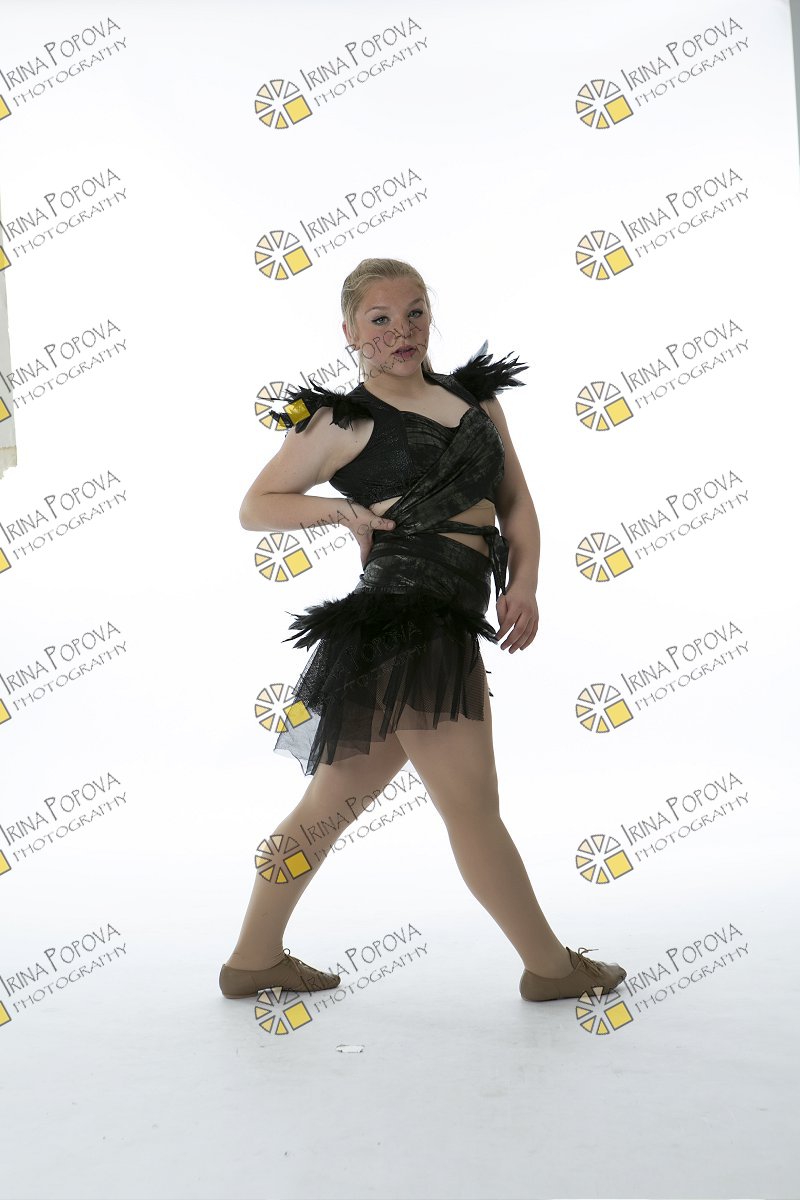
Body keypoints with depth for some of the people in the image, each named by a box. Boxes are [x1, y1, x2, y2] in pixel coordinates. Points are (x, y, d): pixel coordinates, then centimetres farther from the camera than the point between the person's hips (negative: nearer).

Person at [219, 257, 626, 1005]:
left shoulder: (475, 396, 17)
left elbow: (517, 503, 17)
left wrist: (524, 582, 1)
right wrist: (343, 508, -8)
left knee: (333, 801, 15)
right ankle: (551, 966, 20)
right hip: (406, 622, -6)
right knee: (473, 807, 3)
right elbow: (254, 507, 6)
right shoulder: (342, 421, 1)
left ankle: (254, 959, 30)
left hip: (445, 626, 7)